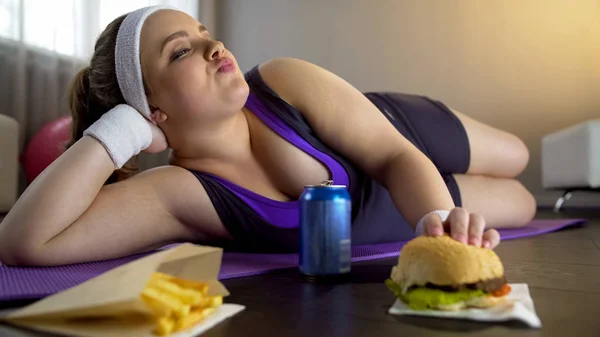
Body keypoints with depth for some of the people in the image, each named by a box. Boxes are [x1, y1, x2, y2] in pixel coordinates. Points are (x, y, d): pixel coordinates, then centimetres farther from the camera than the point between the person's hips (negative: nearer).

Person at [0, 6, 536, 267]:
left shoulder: (284, 82, -32)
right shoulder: (175, 194, -34)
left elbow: (395, 155, -31)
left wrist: (440, 218, -51)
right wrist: (123, 127, -41)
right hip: (382, 232, 0)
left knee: (514, 159, 29)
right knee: (520, 203, 23)